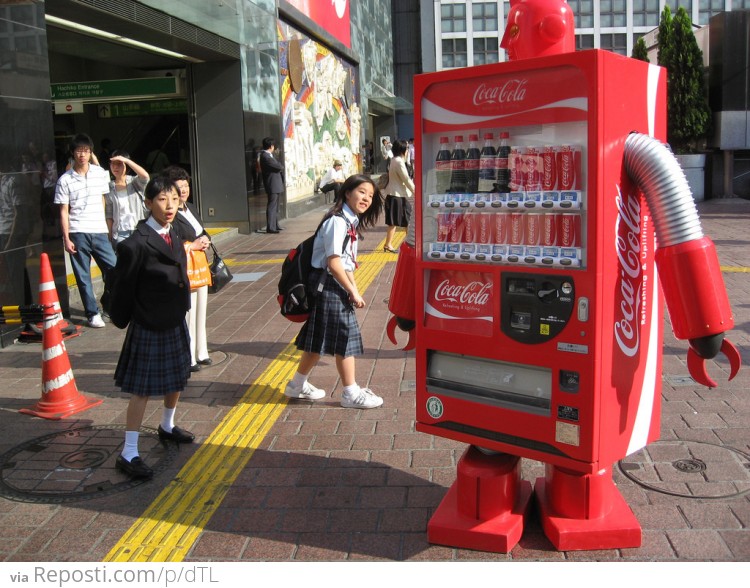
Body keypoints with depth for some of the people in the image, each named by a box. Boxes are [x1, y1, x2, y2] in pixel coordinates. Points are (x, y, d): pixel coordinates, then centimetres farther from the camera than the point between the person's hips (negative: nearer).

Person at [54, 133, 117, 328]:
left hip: (100, 232, 2)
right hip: (77, 233, -2)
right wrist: (66, 238, -5)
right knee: (83, 276, 3)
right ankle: (92, 313, 13)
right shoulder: (65, 180, 0)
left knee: (114, 268, -2)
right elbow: (64, 211, 0)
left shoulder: (101, 173, 6)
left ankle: (108, 303, 22)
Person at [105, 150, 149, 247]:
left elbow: (145, 176, -22)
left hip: (139, 230, -1)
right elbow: (109, 215, 9)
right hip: (119, 234, 2)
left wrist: (126, 160, -20)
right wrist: (110, 237, 4)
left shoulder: (134, 182, 2)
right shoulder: (109, 187, 8)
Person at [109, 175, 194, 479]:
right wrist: (122, 320, -6)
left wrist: (181, 310, 10)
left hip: (175, 322, 8)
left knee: (176, 380, 21)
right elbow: (123, 288, -14)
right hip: (147, 328, -8)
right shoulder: (136, 244, -21)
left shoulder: (174, 237, 4)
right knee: (142, 389, -1)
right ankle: (129, 454, 9)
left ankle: (167, 426, 45)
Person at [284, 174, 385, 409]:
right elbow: (333, 263, -22)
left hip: (337, 286, 10)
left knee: (319, 339, 16)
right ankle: (351, 393, 11)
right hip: (328, 284, -10)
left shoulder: (351, 223, 13)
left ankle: (298, 385, 30)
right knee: (344, 337, -1)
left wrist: (354, 289, 8)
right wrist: (353, 292, -15)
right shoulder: (337, 221, -18)